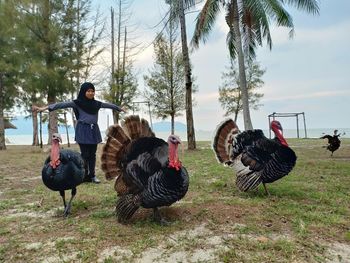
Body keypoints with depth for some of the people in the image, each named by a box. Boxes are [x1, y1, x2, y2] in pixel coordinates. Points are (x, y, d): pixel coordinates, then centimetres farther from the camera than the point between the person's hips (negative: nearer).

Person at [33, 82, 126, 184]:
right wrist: (45, 107, -22)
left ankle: (92, 175, 15)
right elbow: (62, 104, -13)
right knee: (85, 154, -1)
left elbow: (108, 105, 21)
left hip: (94, 131, 4)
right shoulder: (77, 103, -5)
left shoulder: (96, 103, 9)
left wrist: (120, 108, 33)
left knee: (92, 154, 7)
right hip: (83, 131, -4)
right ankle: (84, 176, 9)